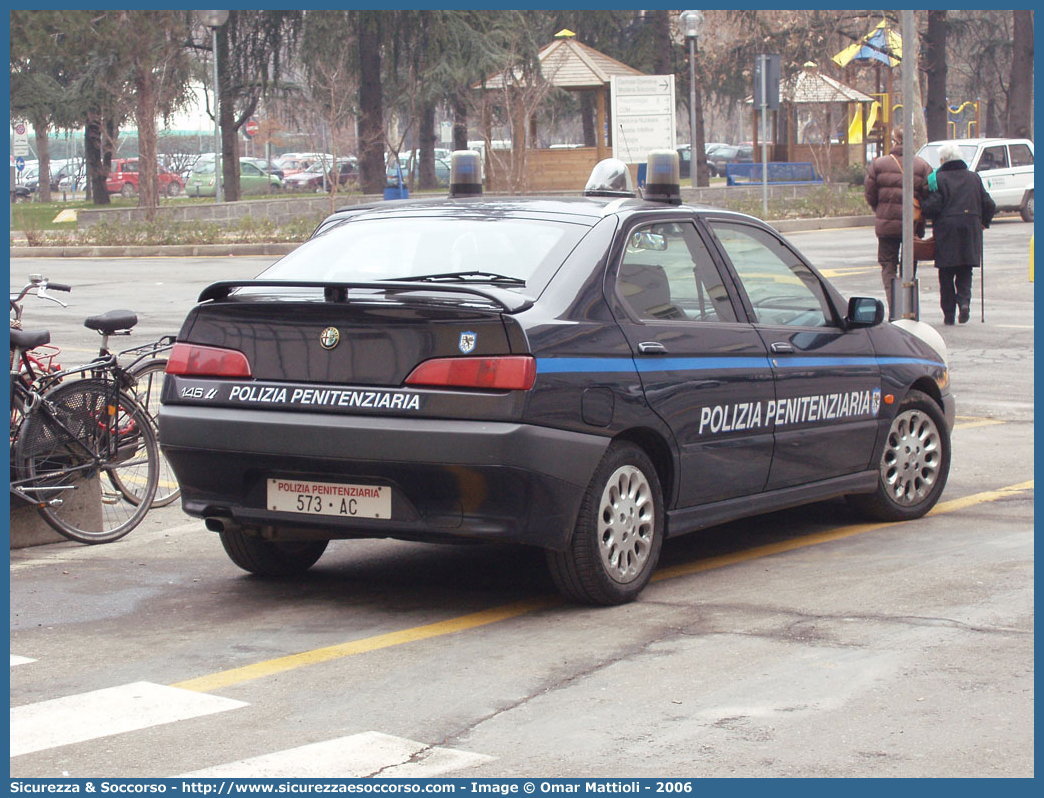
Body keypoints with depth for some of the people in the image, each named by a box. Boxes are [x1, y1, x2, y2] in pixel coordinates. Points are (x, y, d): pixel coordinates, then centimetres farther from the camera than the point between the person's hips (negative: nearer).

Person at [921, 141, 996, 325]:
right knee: (965, 272, 11)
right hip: (971, 230, 3)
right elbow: (989, 205, 9)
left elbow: (932, 207, -13)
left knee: (946, 275, 5)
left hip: (946, 230, -3)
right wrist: (984, 222, 23)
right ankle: (964, 300, -13)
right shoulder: (974, 177, 8)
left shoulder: (938, 178, -5)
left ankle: (949, 313, 4)